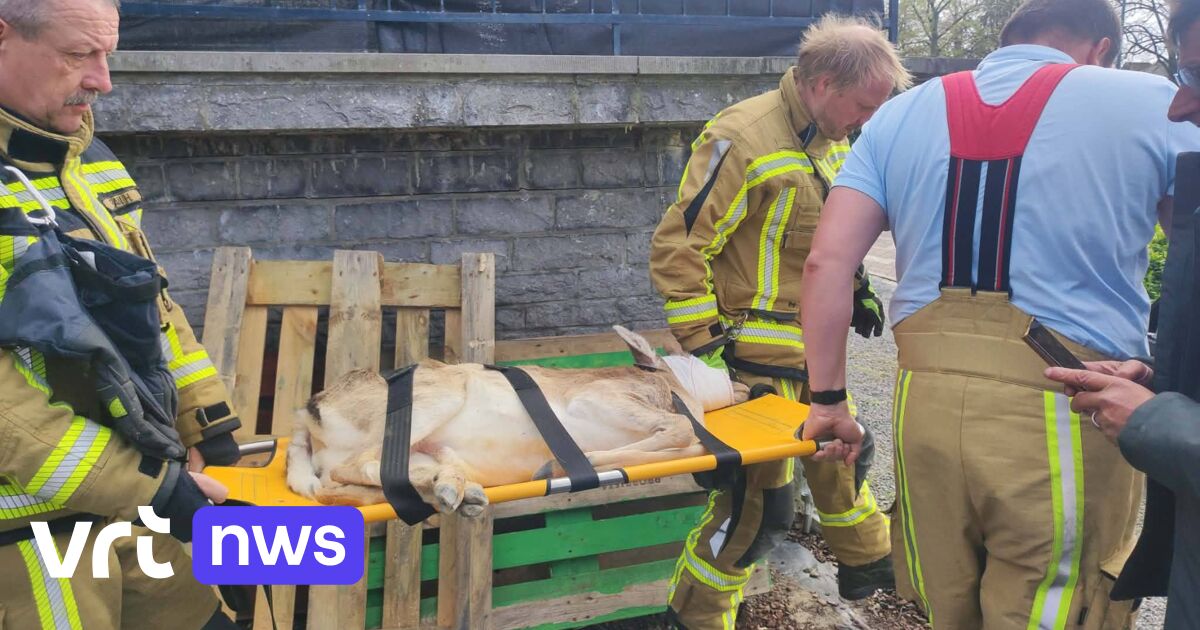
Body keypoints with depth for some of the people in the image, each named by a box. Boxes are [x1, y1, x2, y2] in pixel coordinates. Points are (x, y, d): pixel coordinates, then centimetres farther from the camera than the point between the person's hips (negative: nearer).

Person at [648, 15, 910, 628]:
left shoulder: (832, 142, 8)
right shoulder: (742, 138, -20)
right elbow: (675, 248, -22)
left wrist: (856, 290, 17)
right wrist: (704, 347, -22)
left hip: (815, 348, 9)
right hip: (756, 359, -9)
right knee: (758, 502, -2)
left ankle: (866, 562, 50)